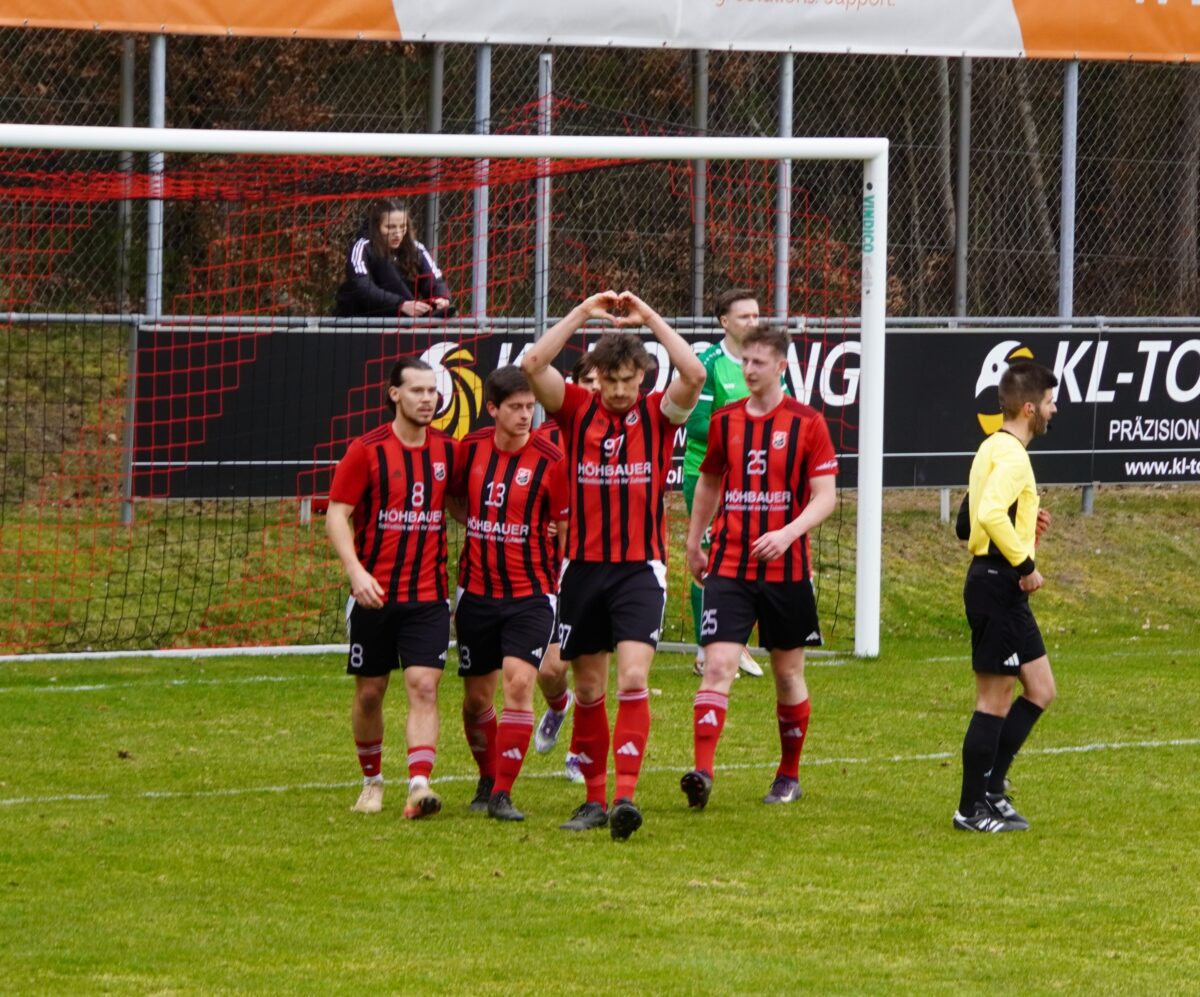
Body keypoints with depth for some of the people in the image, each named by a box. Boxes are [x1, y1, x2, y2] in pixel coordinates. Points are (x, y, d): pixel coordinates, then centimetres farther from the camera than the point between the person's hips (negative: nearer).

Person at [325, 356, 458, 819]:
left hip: (429, 596, 1)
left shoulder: (447, 451, 5)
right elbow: (337, 515, -6)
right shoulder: (367, 451, -6)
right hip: (375, 593, -1)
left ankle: (419, 785, -21)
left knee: (424, 686, -12)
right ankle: (372, 781, 27)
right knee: (369, 692, 7)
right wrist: (355, 570, -19)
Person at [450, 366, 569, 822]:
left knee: (519, 683, -18)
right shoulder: (471, 448, 1)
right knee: (476, 695, 10)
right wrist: (481, 527, 5)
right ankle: (487, 781, 32)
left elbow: (567, 528, -1)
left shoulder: (550, 460, -9)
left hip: (530, 593, -4)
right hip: (477, 591, 4)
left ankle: (503, 794, -14)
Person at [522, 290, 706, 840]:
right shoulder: (577, 410, 3)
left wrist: (649, 317, -15)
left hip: (640, 568, -2)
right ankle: (595, 800, 17)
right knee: (589, 690, 8)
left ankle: (626, 795, -22)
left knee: (633, 679, -17)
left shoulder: (657, 414, 0)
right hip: (583, 565, 3)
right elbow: (533, 364, -11)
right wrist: (583, 312, -12)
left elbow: (694, 375, -18)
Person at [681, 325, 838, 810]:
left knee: (788, 674, 9)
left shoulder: (807, 423, -3)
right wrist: (693, 543, 22)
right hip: (728, 566, 2)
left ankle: (789, 775, 24)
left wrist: (788, 533, -22)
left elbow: (825, 496, -7)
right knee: (717, 666, -14)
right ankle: (702, 771, -23)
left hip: (786, 569, -2)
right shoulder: (724, 421, 6)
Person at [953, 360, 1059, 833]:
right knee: (995, 699, -3)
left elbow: (976, 516, 22)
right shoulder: (1012, 455, -16)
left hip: (1001, 586, 11)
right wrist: (1024, 564, -23)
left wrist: (1026, 523, 11)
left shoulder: (994, 448, 16)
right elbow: (991, 514, -30)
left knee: (1041, 690, 14)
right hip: (998, 583, -11)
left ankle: (990, 788, 15)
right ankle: (974, 807, 3)